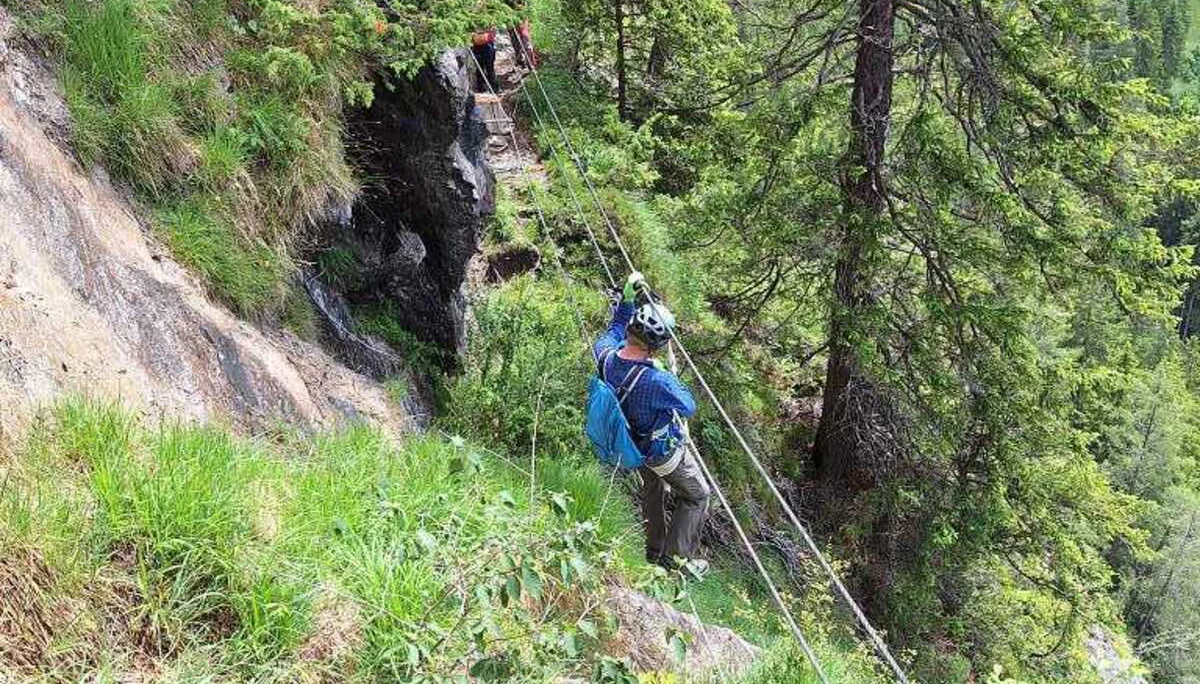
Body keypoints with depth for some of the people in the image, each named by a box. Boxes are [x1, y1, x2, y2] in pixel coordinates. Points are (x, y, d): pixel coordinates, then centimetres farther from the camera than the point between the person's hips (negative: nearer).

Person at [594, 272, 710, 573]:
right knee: (696, 496, 18)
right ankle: (678, 558, 23)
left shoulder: (605, 354, -24)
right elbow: (689, 406, -22)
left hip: (631, 444, 7)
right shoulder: (657, 381, -43)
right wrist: (672, 378, -9)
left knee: (652, 490, 32)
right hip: (664, 450, -7)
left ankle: (654, 550, 49)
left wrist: (627, 297, 2)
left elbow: (616, 328, 2)